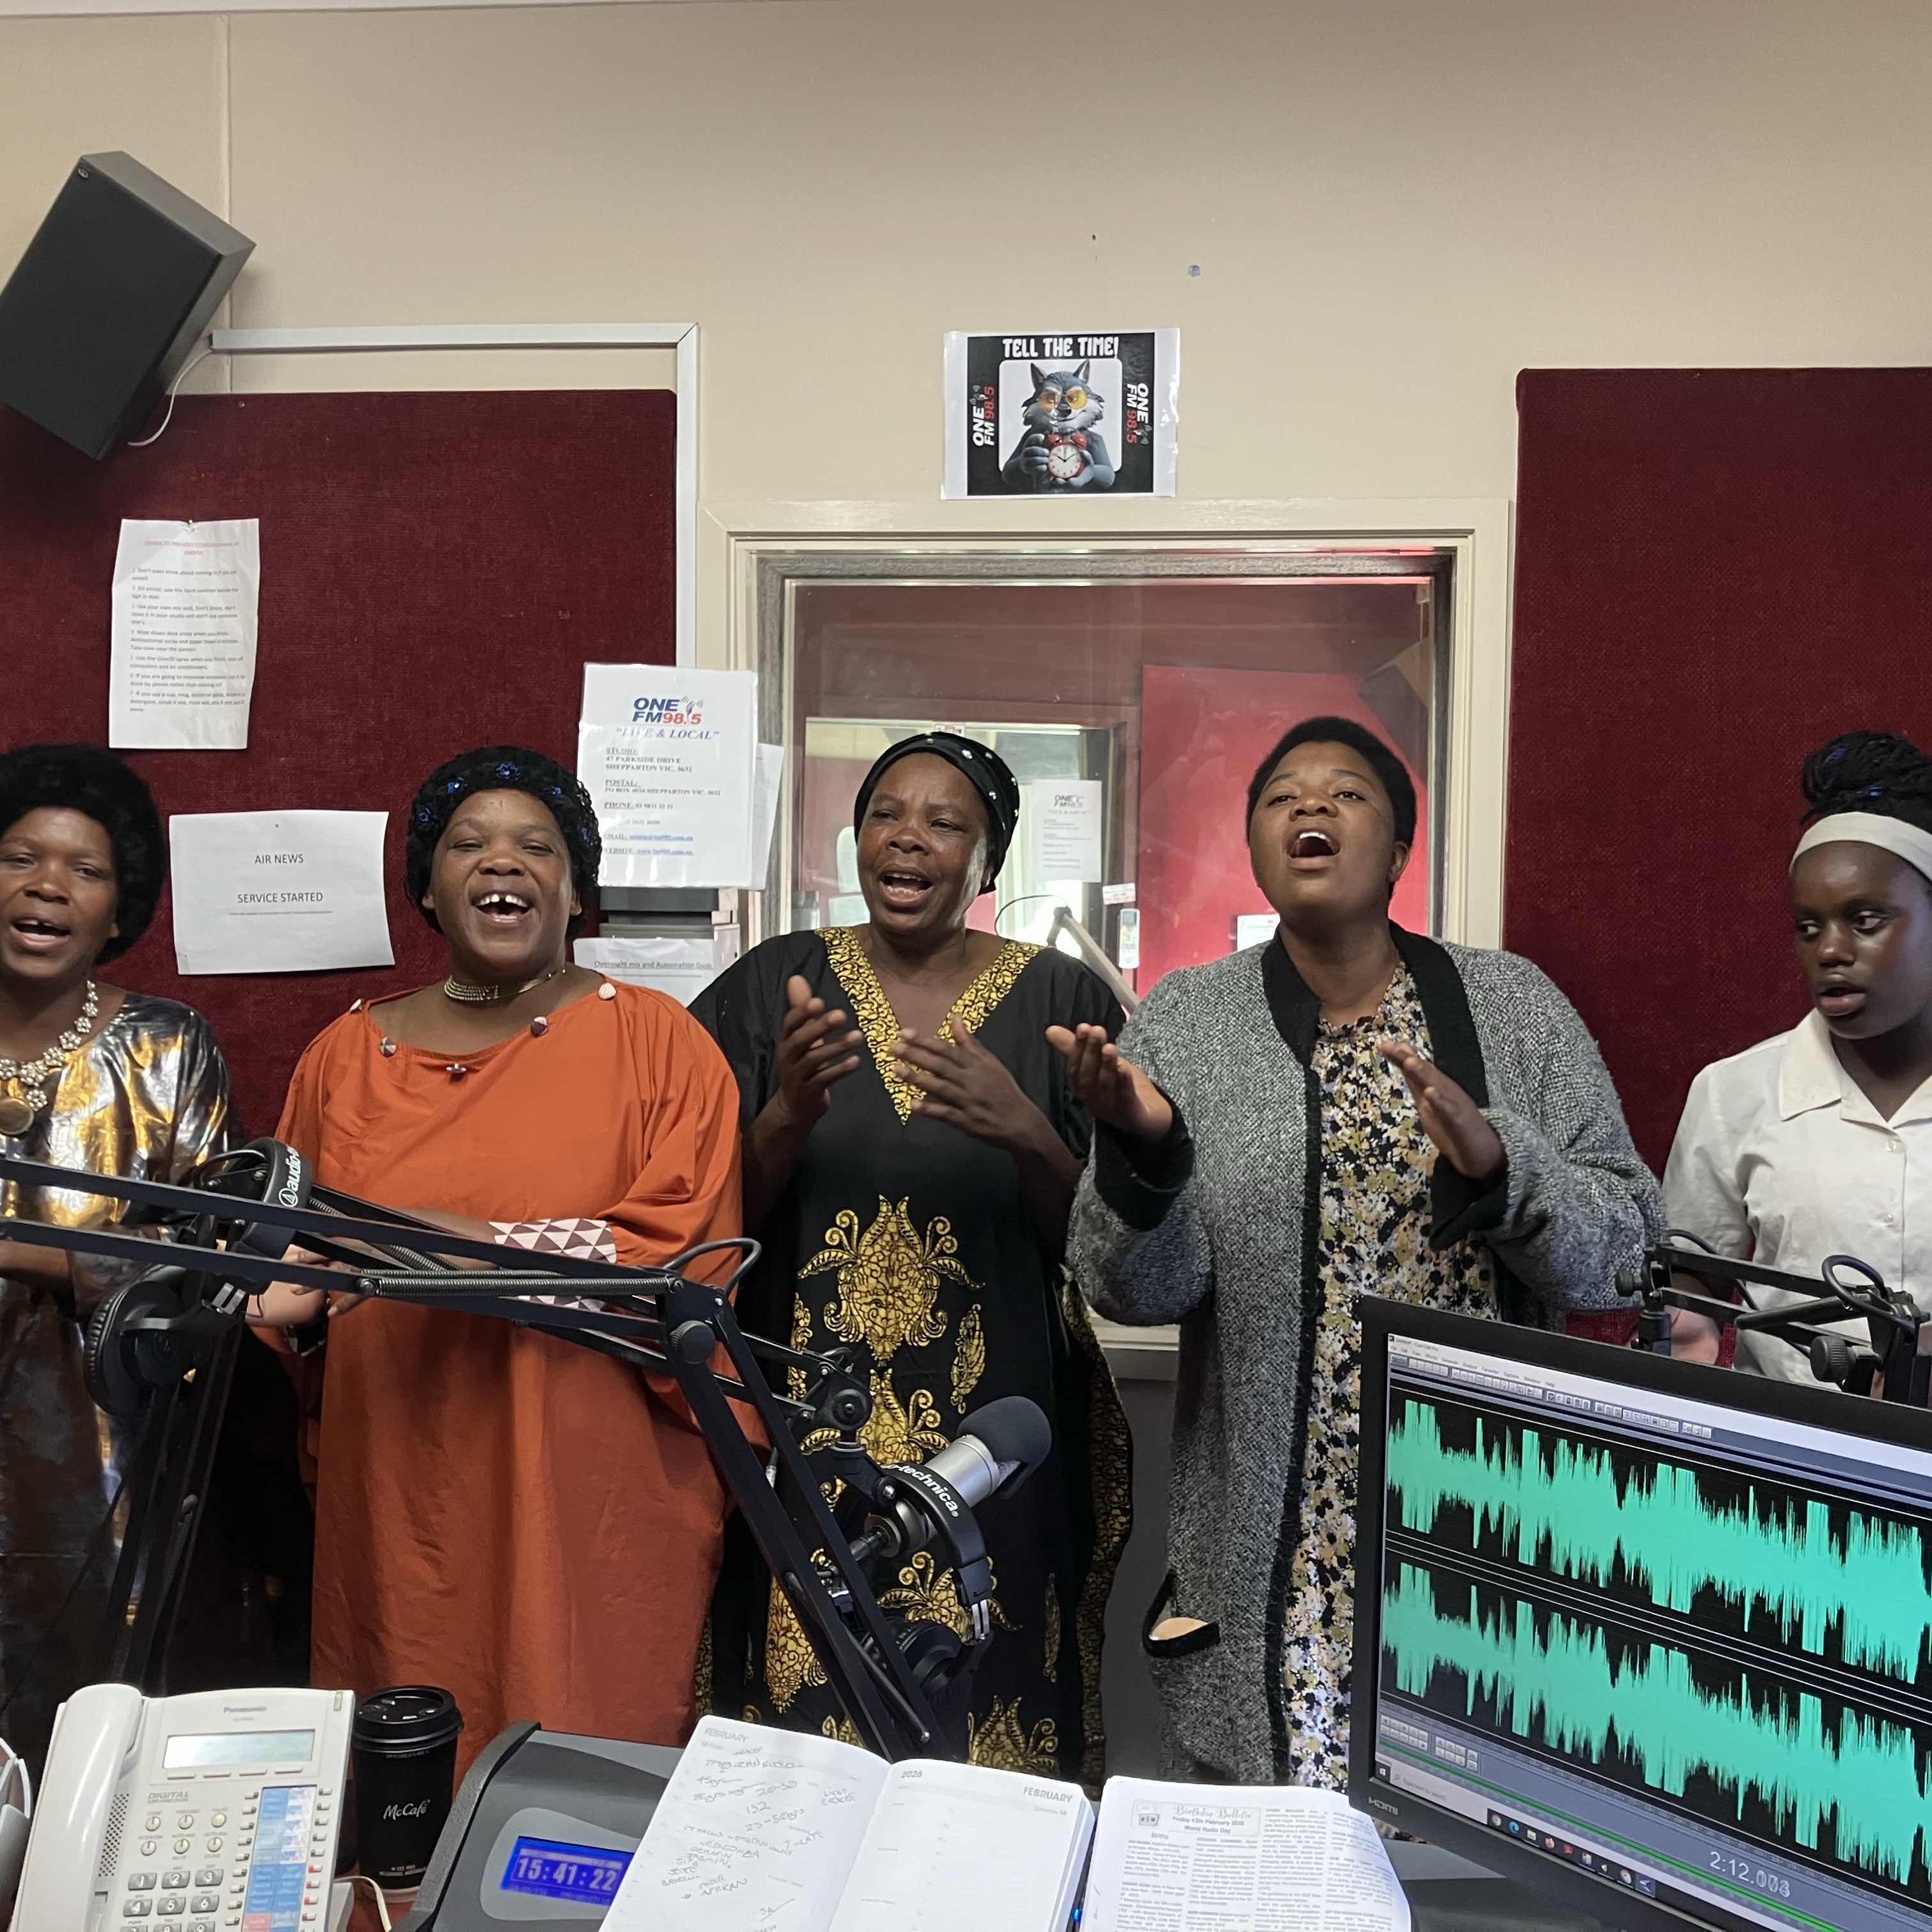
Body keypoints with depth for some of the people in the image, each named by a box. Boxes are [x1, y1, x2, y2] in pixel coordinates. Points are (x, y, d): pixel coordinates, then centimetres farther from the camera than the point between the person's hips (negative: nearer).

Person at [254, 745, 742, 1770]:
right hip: (397, 1504, 3)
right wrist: (290, 1290, -4)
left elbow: (685, 1253, -11)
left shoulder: (655, 1039, -1)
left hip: (592, 1512, -3)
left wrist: (490, 1248, -21)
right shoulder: (349, 1051, 11)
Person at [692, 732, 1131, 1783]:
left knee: (982, 1740, 4)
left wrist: (1025, 1134, -21)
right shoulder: (773, 984, 2)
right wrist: (790, 1114, -18)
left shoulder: (1060, 999, -1)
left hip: (993, 1441, -1)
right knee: (801, 1731, 6)